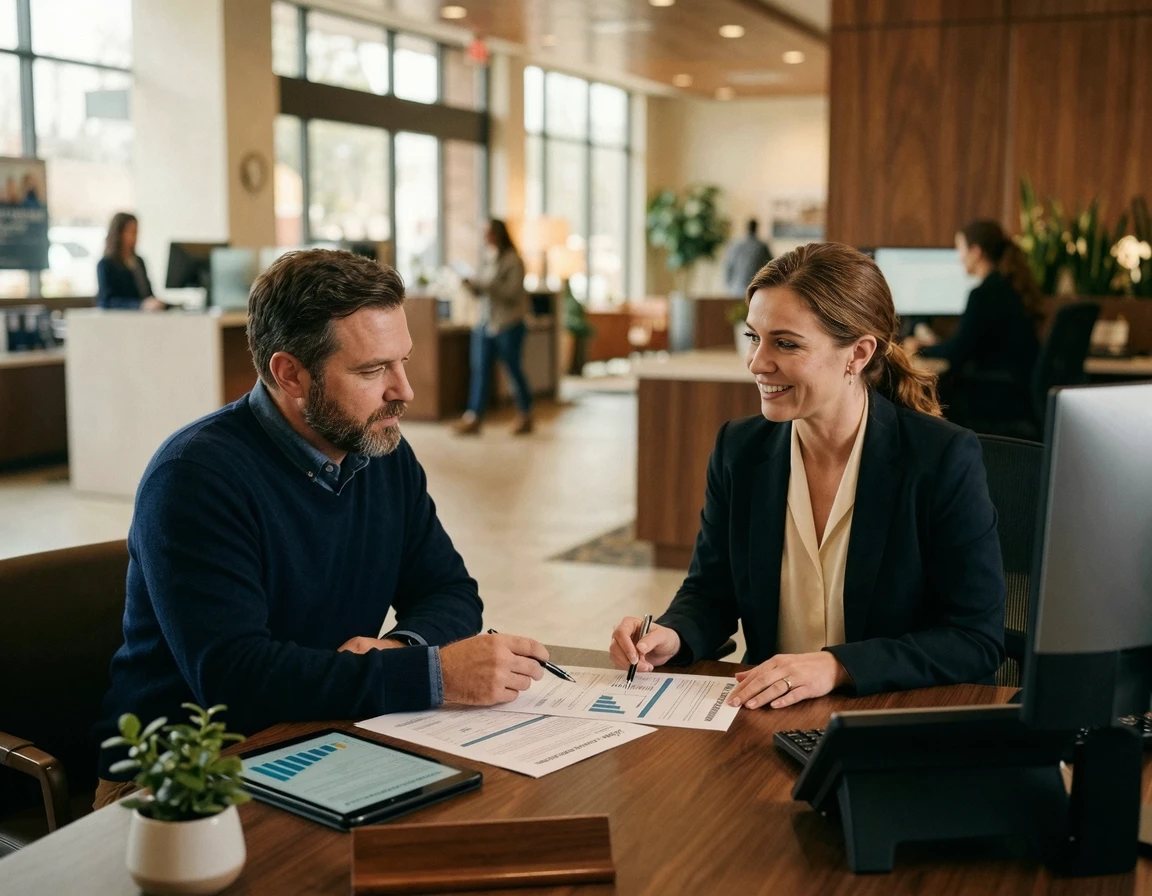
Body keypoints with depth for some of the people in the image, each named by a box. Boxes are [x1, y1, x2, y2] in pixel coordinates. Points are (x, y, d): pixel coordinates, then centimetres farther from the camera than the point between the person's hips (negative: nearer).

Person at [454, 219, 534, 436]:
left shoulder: (513, 260, -8)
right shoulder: (488, 259, 13)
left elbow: (512, 292, -16)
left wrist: (485, 285, -22)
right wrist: (471, 285, -5)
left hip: (509, 325, -6)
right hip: (486, 323, 7)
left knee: (514, 370, 2)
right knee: (480, 370, -1)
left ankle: (525, 416, 17)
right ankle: (473, 417, -3)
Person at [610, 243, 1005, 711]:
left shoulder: (945, 459, -12)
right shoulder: (739, 448, 1)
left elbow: (978, 638, -11)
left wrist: (838, 666, -23)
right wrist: (671, 636, -13)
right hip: (767, 718, 3)